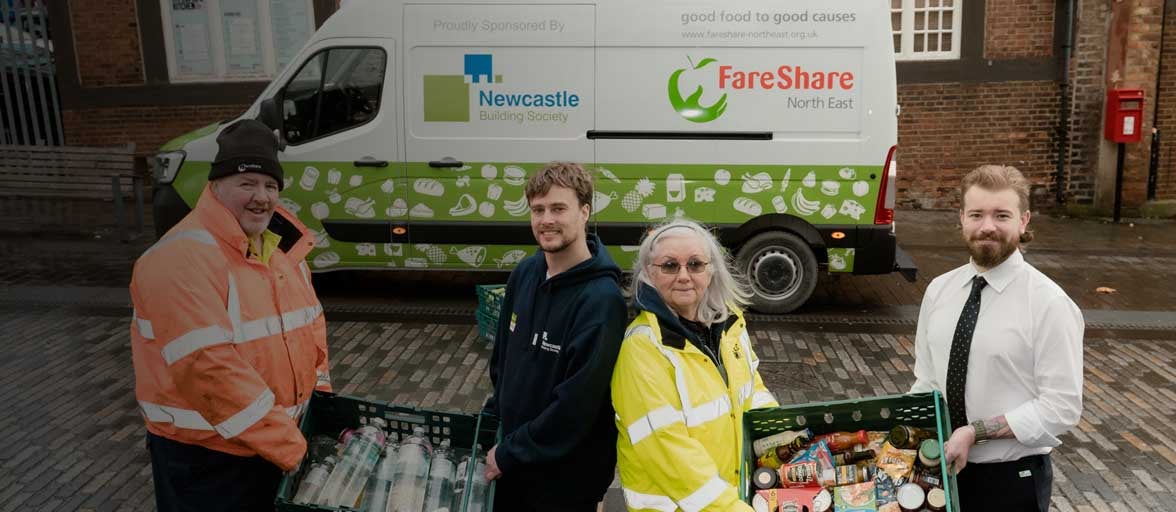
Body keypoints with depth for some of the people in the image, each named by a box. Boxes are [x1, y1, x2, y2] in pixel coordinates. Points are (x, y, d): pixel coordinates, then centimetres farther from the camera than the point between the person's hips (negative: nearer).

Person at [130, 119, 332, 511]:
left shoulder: (282, 245, 5)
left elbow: (310, 322, 16)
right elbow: (208, 367, -29)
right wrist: (288, 446, -27)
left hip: (280, 438, 7)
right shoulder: (181, 258, -22)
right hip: (206, 453, -7)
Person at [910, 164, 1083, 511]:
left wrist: (975, 431, -21)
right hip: (943, 470, 5)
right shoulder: (939, 290, 0)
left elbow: (1061, 408, -16)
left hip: (1013, 480, -4)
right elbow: (927, 382, 6)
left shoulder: (1048, 302, -14)